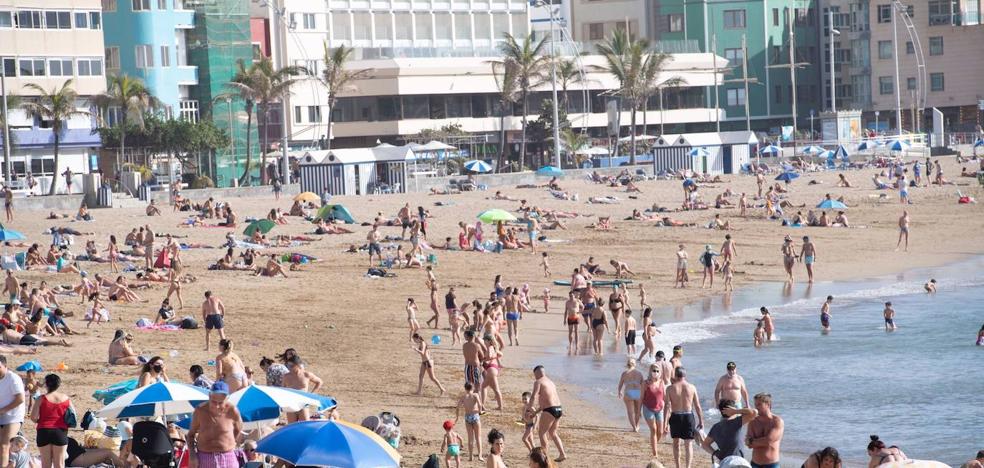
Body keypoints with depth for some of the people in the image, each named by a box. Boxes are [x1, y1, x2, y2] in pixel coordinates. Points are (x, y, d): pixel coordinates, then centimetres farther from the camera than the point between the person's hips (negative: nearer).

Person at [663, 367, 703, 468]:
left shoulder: (670, 388, -5)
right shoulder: (691, 387, -2)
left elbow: (667, 406, -9)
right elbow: (697, 406, -1)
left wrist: (665, 422, -8)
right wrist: (701, 420, 7)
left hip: (675, 417, 0)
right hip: (688, 416, 0)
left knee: (676, 443, 17)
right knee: (688, 444, 5)